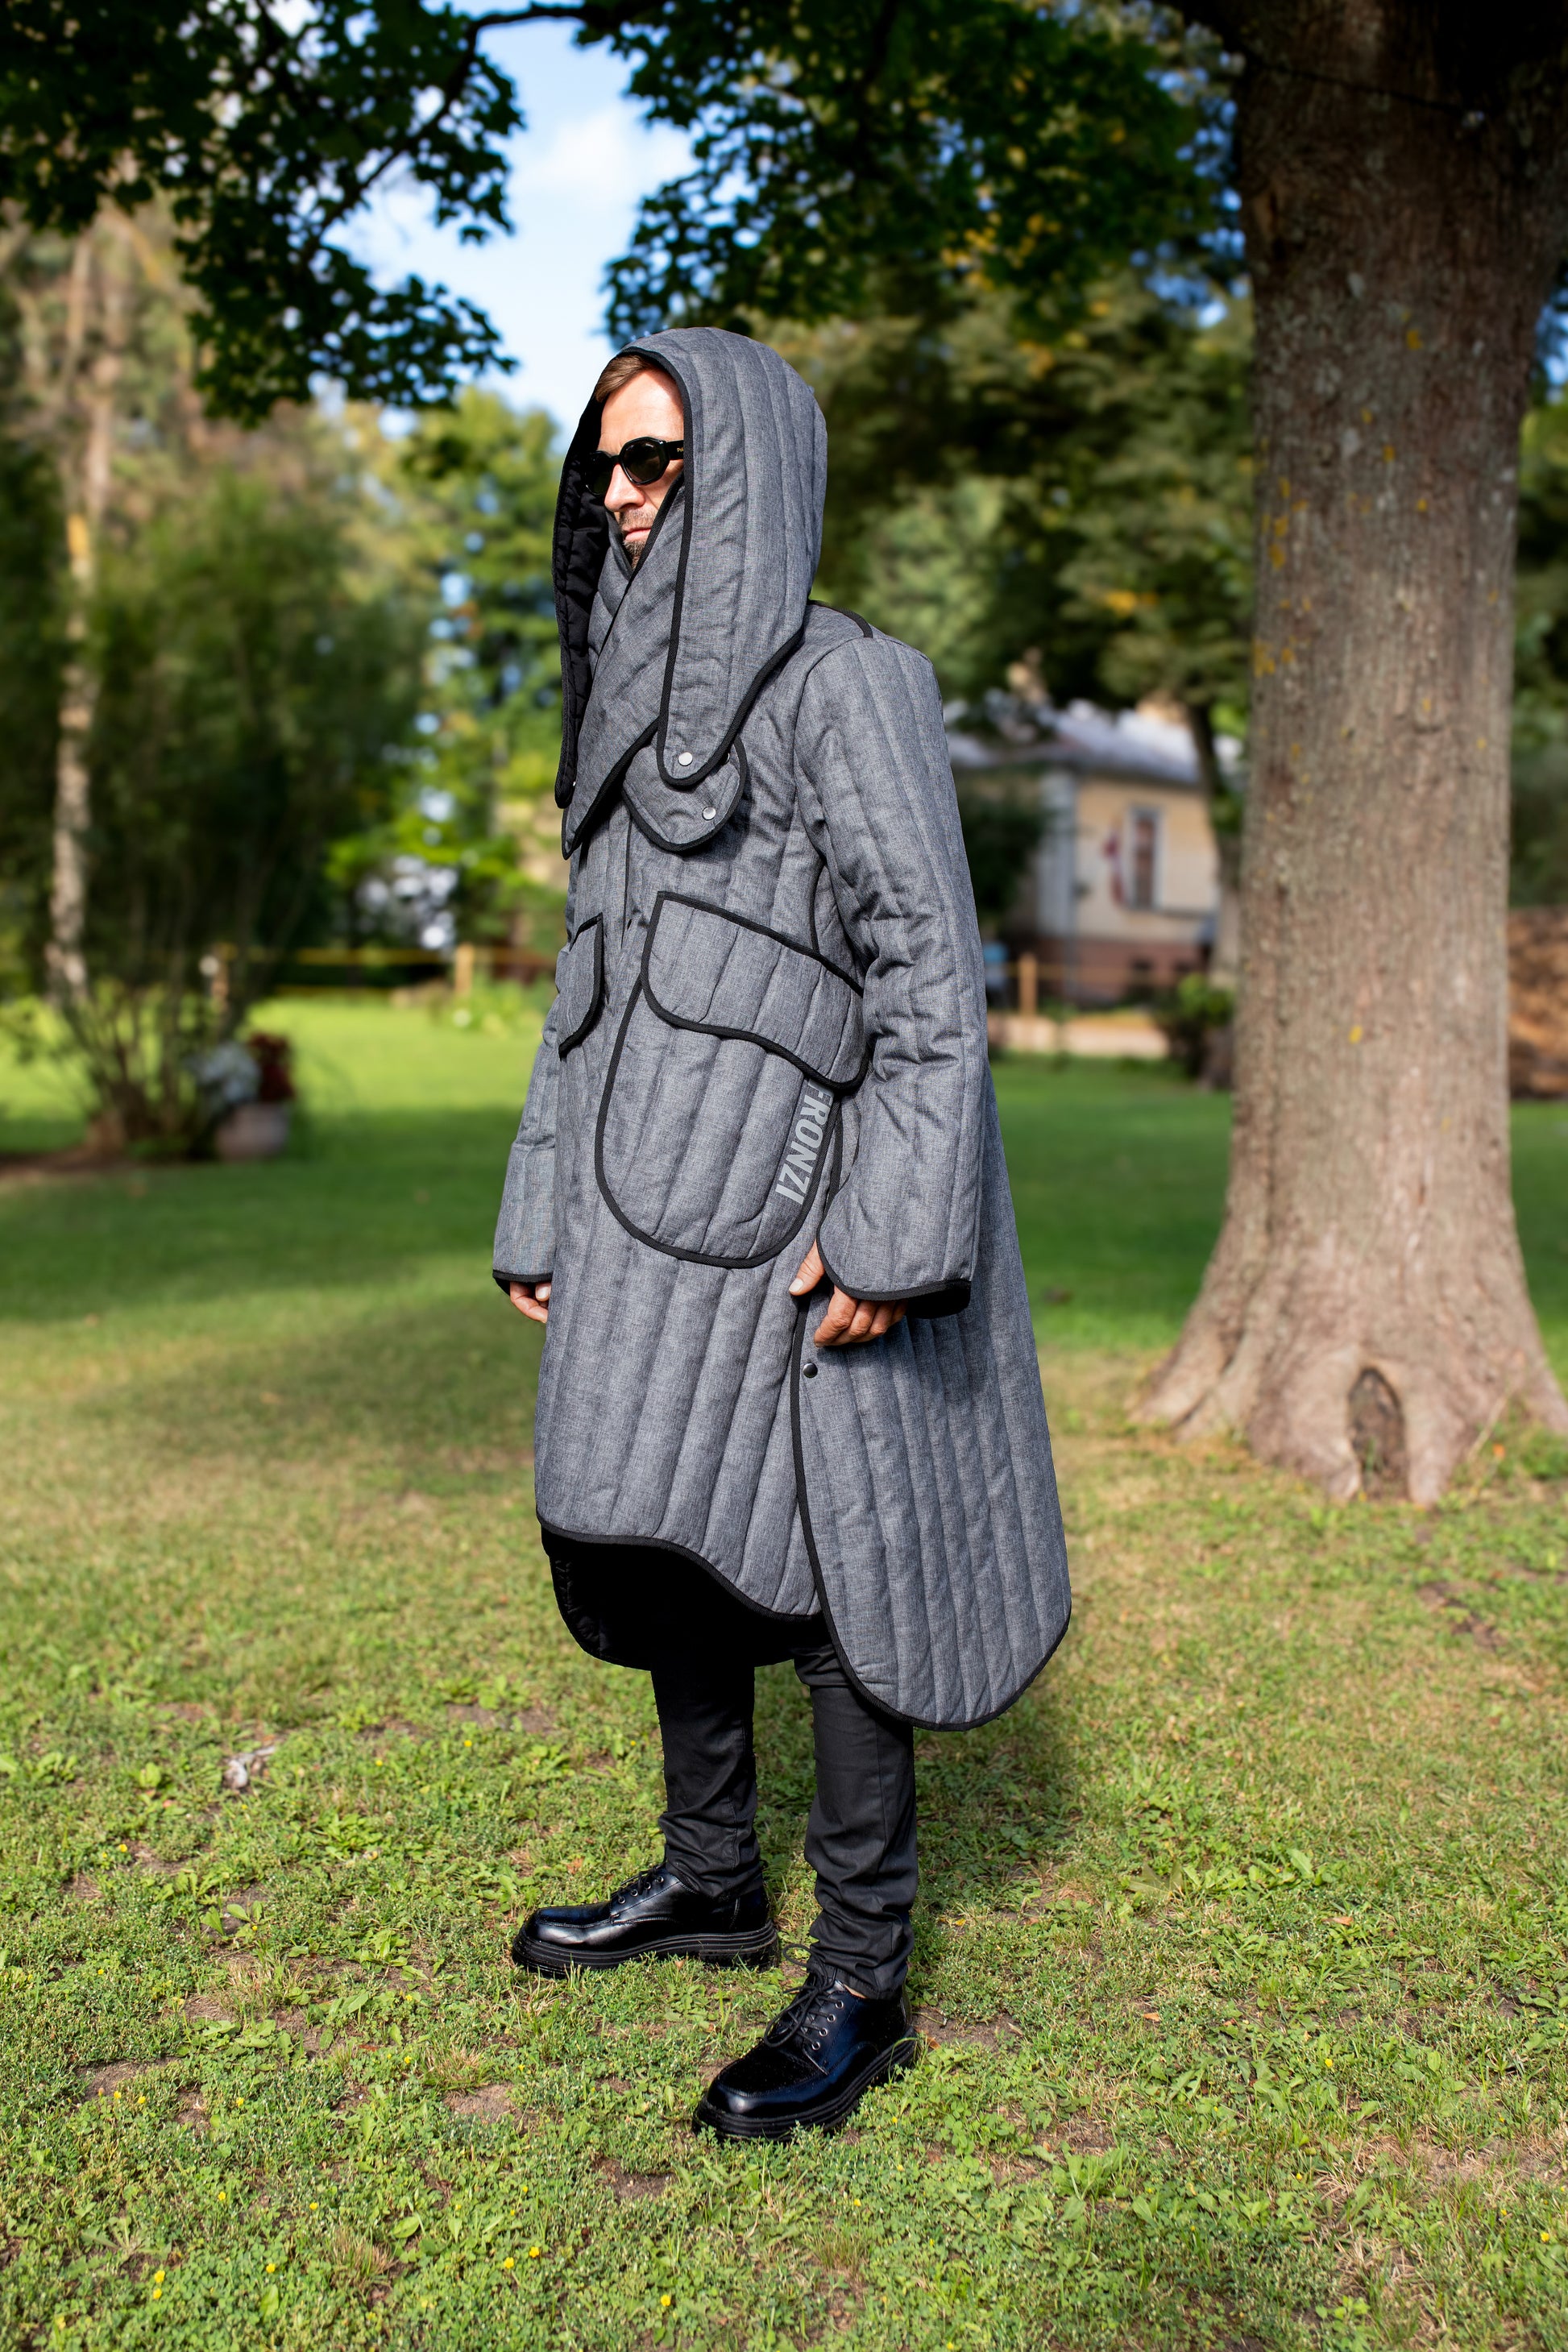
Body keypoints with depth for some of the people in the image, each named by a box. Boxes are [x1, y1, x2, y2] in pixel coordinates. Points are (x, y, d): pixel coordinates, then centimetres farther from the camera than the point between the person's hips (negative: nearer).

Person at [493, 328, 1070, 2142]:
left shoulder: (845, 679, -7)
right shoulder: (640, 701, 16)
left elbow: (931, 959, -14)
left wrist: (889, 1224, -22)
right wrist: (543, 1217, 15)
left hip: (792, 1191, -8)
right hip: (653, 1197, 8)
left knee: (815, 1559, -2)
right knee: (659, 1530, 14)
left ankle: (862, 1981, 12)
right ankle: (710, 1880, 32)